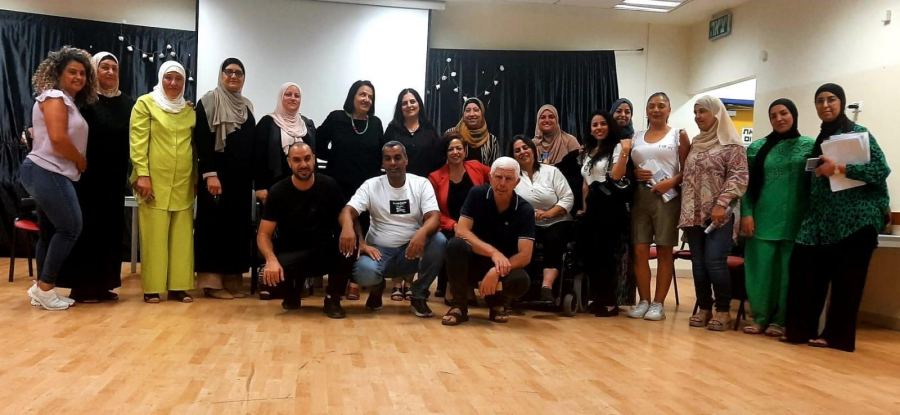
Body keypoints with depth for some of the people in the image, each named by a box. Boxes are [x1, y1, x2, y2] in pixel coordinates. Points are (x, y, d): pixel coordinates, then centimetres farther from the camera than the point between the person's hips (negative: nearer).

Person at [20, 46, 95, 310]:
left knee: (52, 231, 11)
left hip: (50, 174, 10)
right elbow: (58, 138, -20)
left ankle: (42, 288, 17)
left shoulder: (70, 102, 21)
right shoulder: (54, 96, -9)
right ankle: (45, 287, 0)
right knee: (71, 228, -8)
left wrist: (78, 165, 4)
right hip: (48, 173, -10)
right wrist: (82, 163, -9)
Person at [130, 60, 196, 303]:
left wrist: (196, 176, 13)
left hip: (182, 182, 4)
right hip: (154, 180, -4)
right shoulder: (145, 103, 2)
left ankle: (179, 286, 9)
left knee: (182, 234, 3)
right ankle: (153, 288, 3)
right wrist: (142, 174, -14)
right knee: (154, 234, -2)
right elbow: (138, 141, -5)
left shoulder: (190, 109, 15)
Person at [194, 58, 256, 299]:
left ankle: (233, 279, 12)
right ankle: (212, 281, 1)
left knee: (238, 226, 6)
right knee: (215, 225, -3)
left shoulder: (247, 106, 16)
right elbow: (202, 140, -10)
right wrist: (209, 174, -19)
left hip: (241, 178, 6)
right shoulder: (209, 102, -2)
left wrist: (254, 177, 11)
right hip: (217, 175, -6)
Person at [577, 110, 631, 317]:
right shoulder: (588, 152, 21)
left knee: (607, 252, -6)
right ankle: (597, 297, 18)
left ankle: (610, 301, 0)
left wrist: (625, 153, -26)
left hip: (610, 205, -8)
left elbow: (616, 175, -17)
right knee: (589, 251, 7)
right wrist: (585, 207, 20)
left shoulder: (616, 147, -2)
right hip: (593, 205, 8)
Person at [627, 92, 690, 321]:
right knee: (640, 251, -1)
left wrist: (672, 182, -15)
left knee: (664, 251, 0)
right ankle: (643, 301, 8)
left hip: (667, 197, -3)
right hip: (640, 197, 3)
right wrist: (634, 173, -4)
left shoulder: (678, 135, 5)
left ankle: (658, 303, 5)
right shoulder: (637, 136, 15)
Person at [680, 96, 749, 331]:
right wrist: (685, 210, 13)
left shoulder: (731, 144, -4)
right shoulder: (695, 144, 16)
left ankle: (723, 311, 2)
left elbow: (738, 177, -11)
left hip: (718, 215, -6)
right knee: (698, 263, 6)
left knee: (715, 261, -11)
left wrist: (721, 204, -19)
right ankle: (704, 309, 14)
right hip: (693, 214, 6)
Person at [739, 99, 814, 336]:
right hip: (763, 218, 1)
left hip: (795, 219, -1)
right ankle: (760, 317, 12)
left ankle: (780, 320, 12)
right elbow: (747, 184, 5)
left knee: (788, 270, 4)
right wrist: (746, 213, -4)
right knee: (760, 268, 2)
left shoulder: (809, 146, 5)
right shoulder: (758, 147, 8)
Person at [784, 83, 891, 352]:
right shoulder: (820, 139, 15)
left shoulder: (860, 133, -3)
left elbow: (881, 170, -13)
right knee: (805, 270, -3)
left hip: (855, 218, -6)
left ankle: (838, 335, 9)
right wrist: (819, 169, 4)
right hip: (822, 219, 6)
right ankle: (800, 328, 6)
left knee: (846, 279, -1)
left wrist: (840, 168, -19)